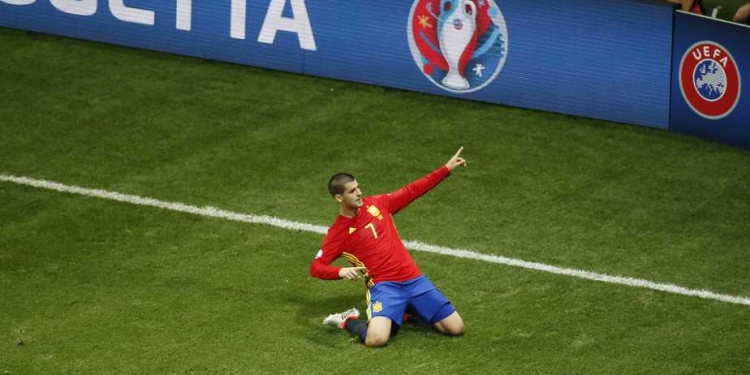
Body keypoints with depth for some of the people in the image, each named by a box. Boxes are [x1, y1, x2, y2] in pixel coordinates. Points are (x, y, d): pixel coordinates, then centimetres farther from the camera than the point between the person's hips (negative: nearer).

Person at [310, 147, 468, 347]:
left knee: (456, 329, -2)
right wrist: (341, 272, -26)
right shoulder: (337, 233, -4)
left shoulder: (376, 204, 8)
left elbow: (412, 191, 16)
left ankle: (407, 310, 21)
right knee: (376, 339, -32)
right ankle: (347, 321, 2)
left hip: (414, 279, 5)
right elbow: (316, 267, -6)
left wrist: (446, 169, 15)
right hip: (384, 286, -5)